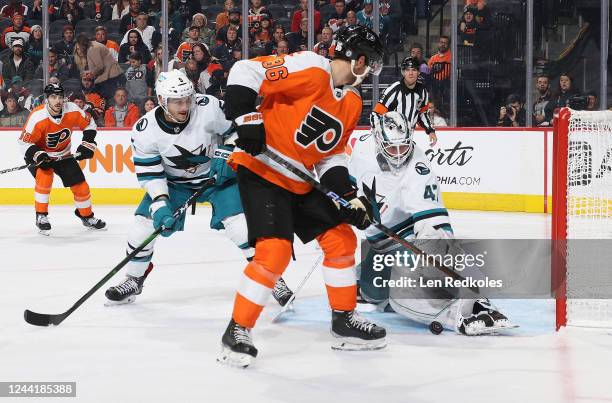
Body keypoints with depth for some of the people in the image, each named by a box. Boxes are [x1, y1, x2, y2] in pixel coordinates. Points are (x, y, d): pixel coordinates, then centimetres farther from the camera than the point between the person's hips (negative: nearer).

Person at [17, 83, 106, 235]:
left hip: (63, 155, 4)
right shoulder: (37, 117, -30)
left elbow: (89, 124, -1)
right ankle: (41, 216, -15)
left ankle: (87, 217, 25)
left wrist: (87, 144, -9)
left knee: (80, 184, 2)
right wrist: (37, 155, -36)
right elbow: (24, 142, -23)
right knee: (44, 177, -30)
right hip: (41, 153, -4)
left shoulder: (73, 110, -20)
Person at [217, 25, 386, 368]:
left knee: (342, 238, 9)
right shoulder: (312, 70, -18)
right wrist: (246, 119, -27)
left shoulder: (352, 103, 9)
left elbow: (332, 154, 13)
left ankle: (345, 320, 24)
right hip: (262, 172, -9)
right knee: (274, 251, -20)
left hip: (302, 183, 9)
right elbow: (245, 71, -22)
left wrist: (347, 195, -1)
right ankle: (238, 331, -7)